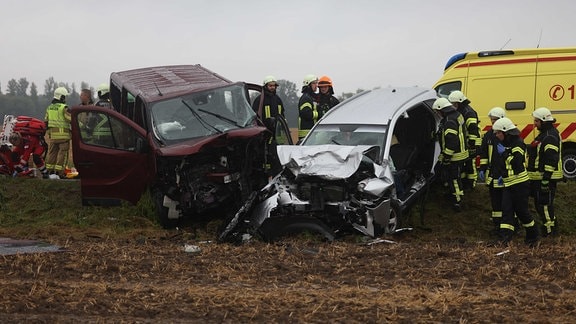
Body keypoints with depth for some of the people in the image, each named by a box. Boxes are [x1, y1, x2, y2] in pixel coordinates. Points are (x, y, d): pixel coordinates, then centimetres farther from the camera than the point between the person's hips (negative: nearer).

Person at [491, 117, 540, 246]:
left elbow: (516, 164, -24)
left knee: (521, 211, 0)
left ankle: (533, 235, 18)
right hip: (508, 183, 9)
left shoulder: (518, 144, -14)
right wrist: (503, 176, 14)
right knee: (506, 209, -1)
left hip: (520, 183, -8)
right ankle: (505, 237, -5)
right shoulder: (505, 144, 14)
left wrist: (504, 153, -20)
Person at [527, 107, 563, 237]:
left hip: (546, 177, -11)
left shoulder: (550, 137, -19)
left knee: (544, 203, -6)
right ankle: (549, 225, 27)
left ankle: (550, 229, 2)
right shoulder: (544, 134, 16)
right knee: (539, 202, 17)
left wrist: (546, 179, -25)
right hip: (539, 177, 11)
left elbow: (551, 160, -24)